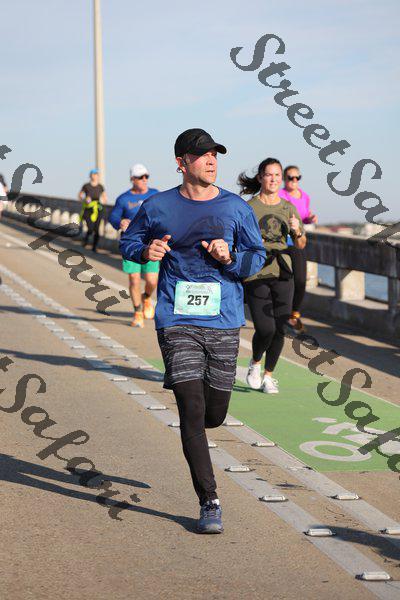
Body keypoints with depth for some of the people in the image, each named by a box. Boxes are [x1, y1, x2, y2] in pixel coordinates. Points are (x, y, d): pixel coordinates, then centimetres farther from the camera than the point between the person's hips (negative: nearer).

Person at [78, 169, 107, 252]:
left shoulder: (101, 187, 4)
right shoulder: (86, 186, -3)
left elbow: (105, 199, 13)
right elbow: (80, 196, 9)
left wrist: (102, 200, -9)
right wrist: (85, 199, -10)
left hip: (97, 210, 2)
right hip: (88, 210, -2)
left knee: (96, 230, -5)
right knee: (90, 229, -14)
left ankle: (94, 247, 11)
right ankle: (86, 238, 21)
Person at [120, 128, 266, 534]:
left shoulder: (236, 208, 5)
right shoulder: (158, 207, 2)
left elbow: (257, 257, 8)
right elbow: (127, 242, 14)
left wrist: (229, 258, -13)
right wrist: (146, 251, -9)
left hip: (224, 322, 2)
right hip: (177, 322, -2)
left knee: (214, 415, 8)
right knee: (192, 412, -9)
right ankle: (209, 504, -3)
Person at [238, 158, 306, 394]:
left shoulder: (289, 208, 9)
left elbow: (301, 245, 10)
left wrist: (297, 231, -11)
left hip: (282, 275, 4)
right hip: (255, 276, -3)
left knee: (279, 330, 1)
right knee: (265, 329, -12)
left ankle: (268, 375, 20)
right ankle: (255, 364, 19)